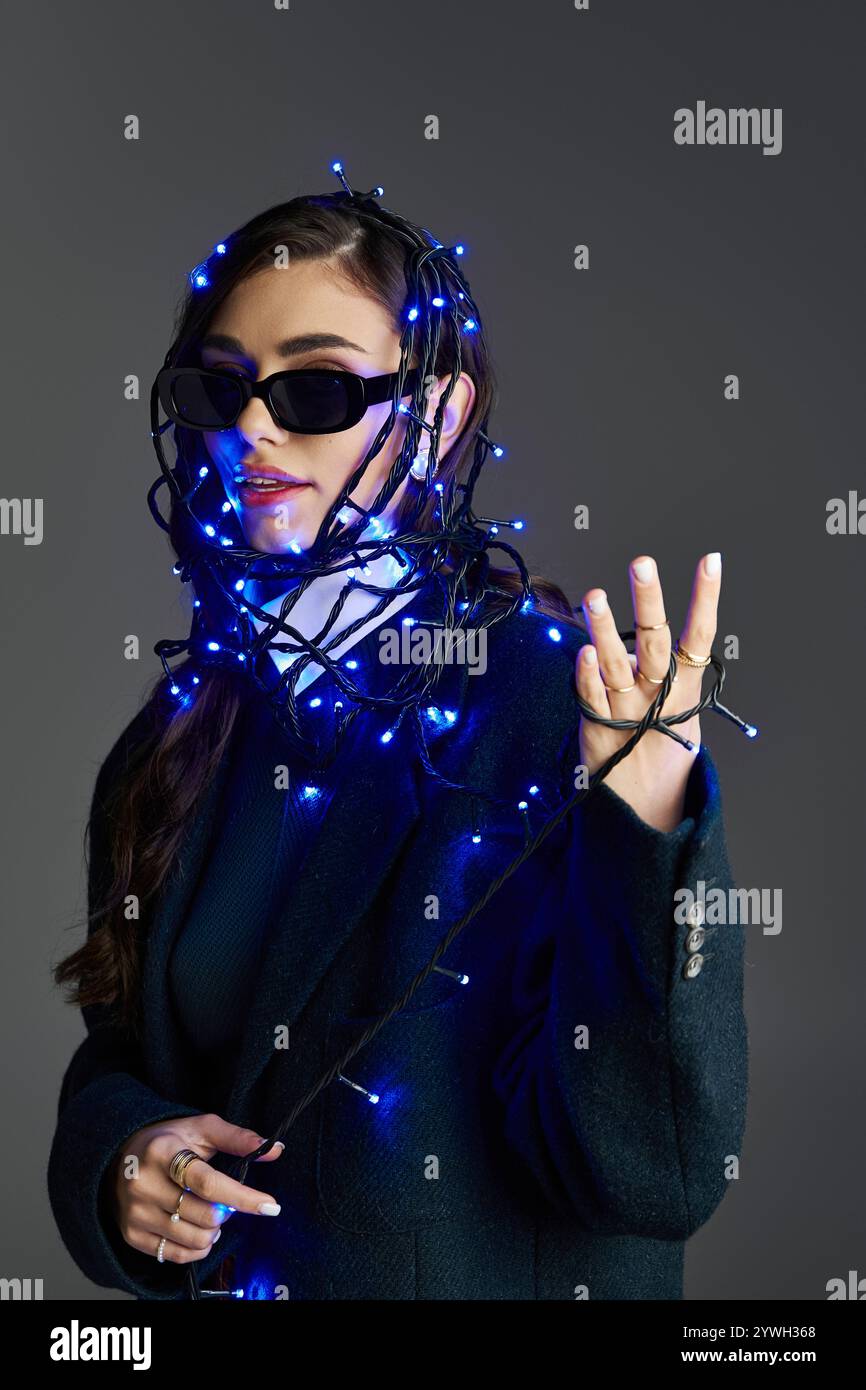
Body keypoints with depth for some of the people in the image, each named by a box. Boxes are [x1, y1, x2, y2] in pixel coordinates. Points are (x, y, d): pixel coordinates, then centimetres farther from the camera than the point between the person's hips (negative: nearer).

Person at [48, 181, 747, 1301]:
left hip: (492, 1283, -4)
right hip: (218, 1283, 5)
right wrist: (119, 1154, -13)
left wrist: (643, 825, -35)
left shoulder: (557, 696, -18)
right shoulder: (180, 734, -2)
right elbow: (115, 1057, 7)